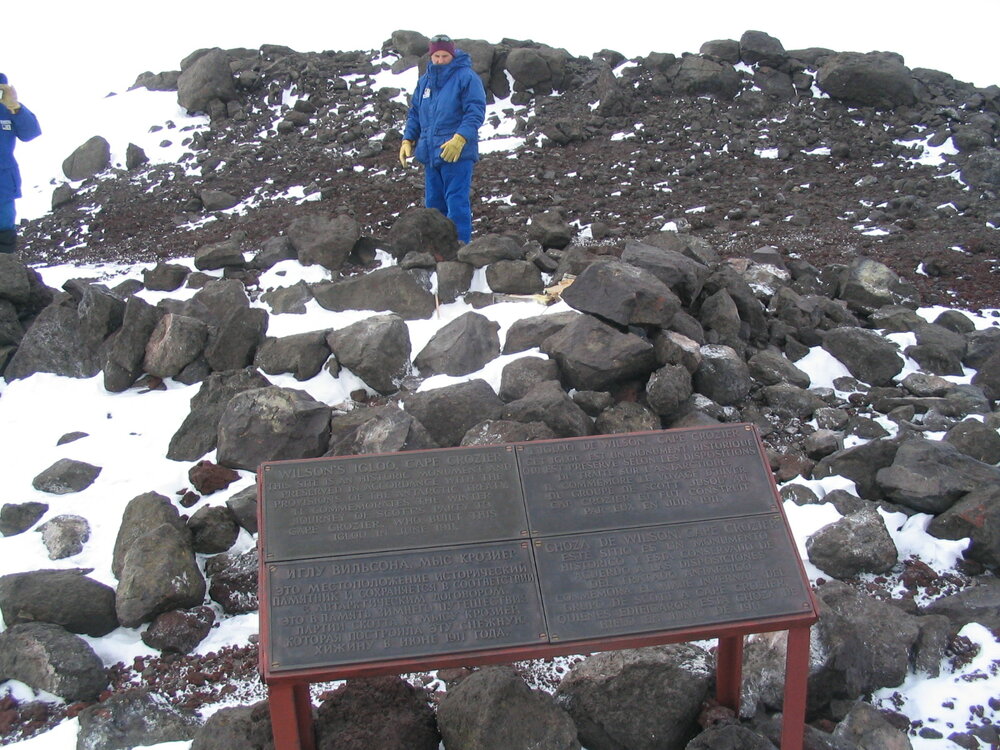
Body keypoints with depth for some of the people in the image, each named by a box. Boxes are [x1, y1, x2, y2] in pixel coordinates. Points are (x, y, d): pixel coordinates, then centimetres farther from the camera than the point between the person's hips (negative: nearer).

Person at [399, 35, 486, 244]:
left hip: (457, 154, -7)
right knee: (433, 203, 12)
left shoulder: (466, 77, -5)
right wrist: (408, 140, 10)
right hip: (430, 154, 7)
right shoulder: (425, 80, 16)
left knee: (457, 203, -9)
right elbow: (414, 114, 22)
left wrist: (460, 138, -24)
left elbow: (476, 112, -13)